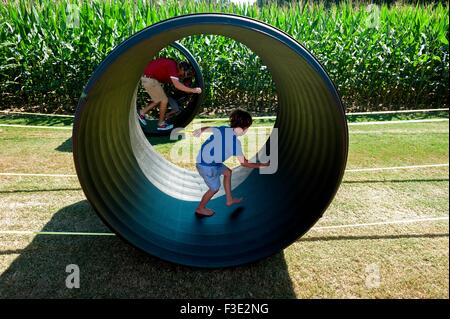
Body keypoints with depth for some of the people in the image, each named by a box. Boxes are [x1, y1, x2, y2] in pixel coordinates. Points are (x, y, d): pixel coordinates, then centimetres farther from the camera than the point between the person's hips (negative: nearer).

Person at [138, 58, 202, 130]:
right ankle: (161, 124, 11)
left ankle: (142, 113, 26)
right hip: (149, 79, -10)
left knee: (159, 99, 20)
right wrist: (192, 90, -29)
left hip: (148, 77, 10)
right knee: (164, 100, -2)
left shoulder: (174, 64, 7)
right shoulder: (172, 67, -22)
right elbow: (177, 85, -32)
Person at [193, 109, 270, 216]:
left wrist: (200, 130, 32)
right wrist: (261, 165, -7)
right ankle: (200, 208, 35)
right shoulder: (235, 142, -22)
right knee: (215, 188, 14)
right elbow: (244, 163, -17)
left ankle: (229, 200, 37)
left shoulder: (222, 129, -4)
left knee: (227, 172, 23)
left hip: (202, 159, 8)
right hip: (207, 167, -8)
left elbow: (207, 128, 13)